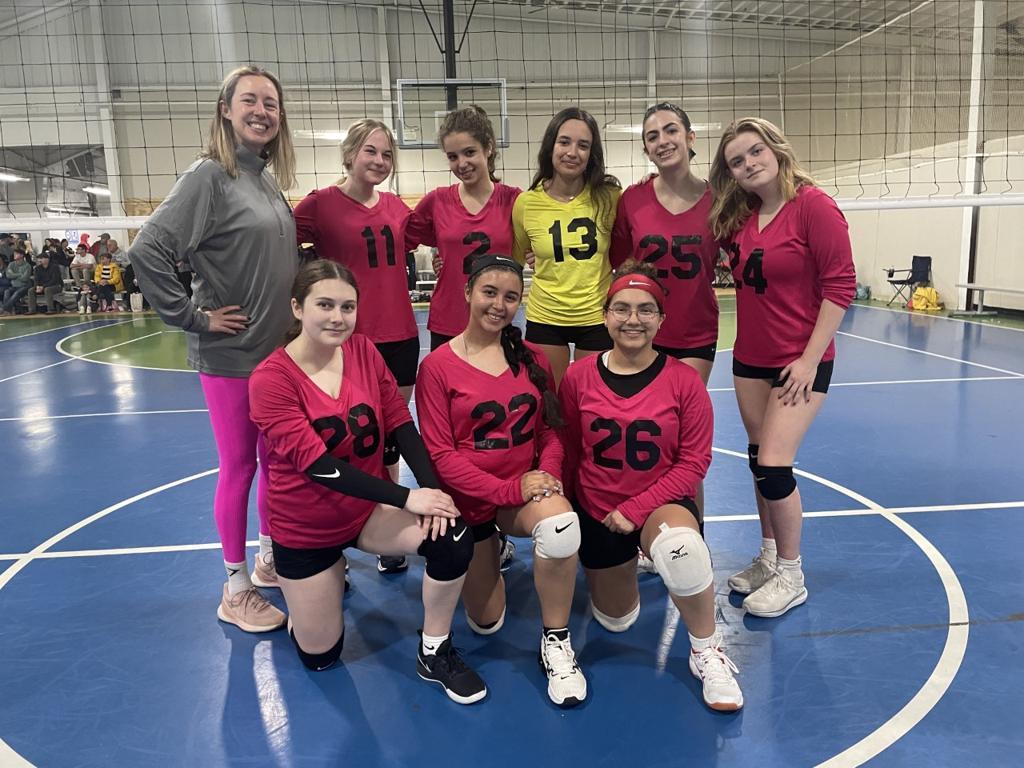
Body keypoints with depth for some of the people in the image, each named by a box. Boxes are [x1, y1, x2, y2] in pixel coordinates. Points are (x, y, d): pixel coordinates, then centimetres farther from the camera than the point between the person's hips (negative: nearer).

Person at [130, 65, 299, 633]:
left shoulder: (270, 180, 9)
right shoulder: (209, 175, -12)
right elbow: (147, 251, -20)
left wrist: (295, 320, 8)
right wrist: (192, 316, -16)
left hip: (279, 349, 7)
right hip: (231, 353, -7)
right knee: (239, 466, 4)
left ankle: (270, 558, 34)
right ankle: (236, 589, 20)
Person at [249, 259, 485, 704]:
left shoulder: (363, 350, -8)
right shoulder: (271, 379, -21)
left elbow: (401, 423, -8)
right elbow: (317, 464, -28)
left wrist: (430, 487, -24)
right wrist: (407, 498, -32)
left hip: (368, 509, 3)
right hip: (304, 527, -2)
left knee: (453, 537, -26)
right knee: (319, 657, 9)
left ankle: (434, 653, -3)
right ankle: (320, 583, 40)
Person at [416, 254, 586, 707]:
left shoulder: (531, 359, 2)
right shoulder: (437, 367, -10)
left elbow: (550, 429, 5)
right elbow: (440, 454, -13)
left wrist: (548, 472, -18)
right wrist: (508, 490, -22)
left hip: (527, 488, 2)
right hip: (469, 498, -1)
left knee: (561, 525, -36)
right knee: (485, 624, 10)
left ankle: (556, 641, -13)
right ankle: (484, 557, 42)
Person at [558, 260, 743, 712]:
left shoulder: (683, 379, -14)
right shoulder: (578, 378, -11)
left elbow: (694, 462, -13)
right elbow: (568, 454, -1)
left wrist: (636, 509, -18)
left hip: (663, 504, -2)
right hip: (597, 512, 3)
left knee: (682, 547, -40)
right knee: (615, 622, 18)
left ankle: (707, 650, -11)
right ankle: (626, 563, 52)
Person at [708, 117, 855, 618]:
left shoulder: (813, 206, -14)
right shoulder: (737, 216, 4)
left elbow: (840, 285, -15)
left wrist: (810, 359, -16)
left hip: (800, 361, -6)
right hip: (750, 359, 6)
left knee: (773, 466, -9)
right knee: (759, 460, 12)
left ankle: (791, 577, 12)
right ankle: (768, 558, 29)